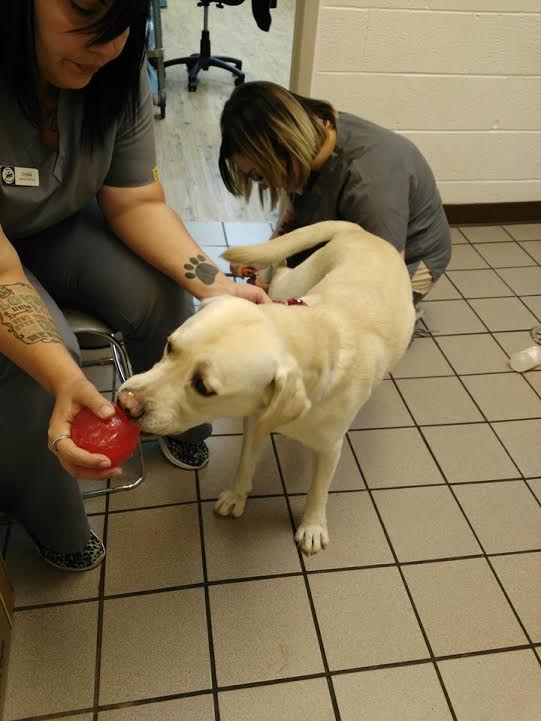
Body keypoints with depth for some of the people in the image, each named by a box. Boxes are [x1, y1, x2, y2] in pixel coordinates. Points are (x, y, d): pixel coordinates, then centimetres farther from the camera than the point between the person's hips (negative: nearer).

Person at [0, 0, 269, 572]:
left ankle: (176, 427, 12)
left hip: (62, 225, 4)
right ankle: (51, 525, 0)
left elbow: (136, 203, -14)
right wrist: (67, 383, -51)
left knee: (161, 295, -18)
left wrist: (217, 286, -29)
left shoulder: (119, 74, -18)